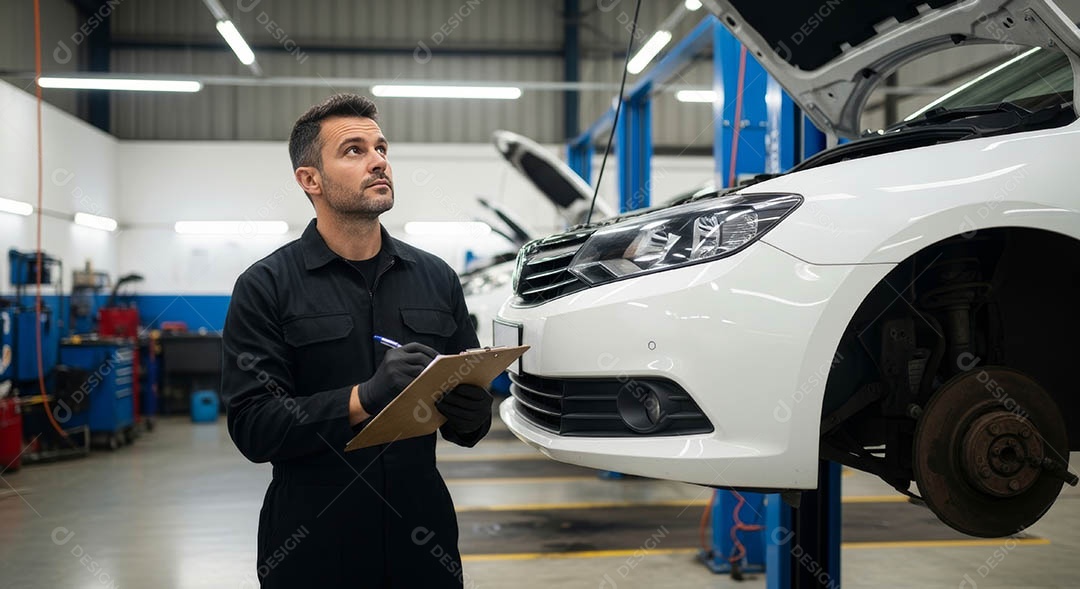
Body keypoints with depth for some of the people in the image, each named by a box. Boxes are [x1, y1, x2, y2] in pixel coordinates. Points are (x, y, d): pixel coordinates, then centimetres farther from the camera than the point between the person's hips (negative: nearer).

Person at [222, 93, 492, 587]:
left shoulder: (437, 278, 5)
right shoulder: (266, 287, -6)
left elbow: (471, 402, 9)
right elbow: (252, 426, -14)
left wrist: (471, 415, -14)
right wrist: (364, 399, -26)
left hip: (422, 536, 3)